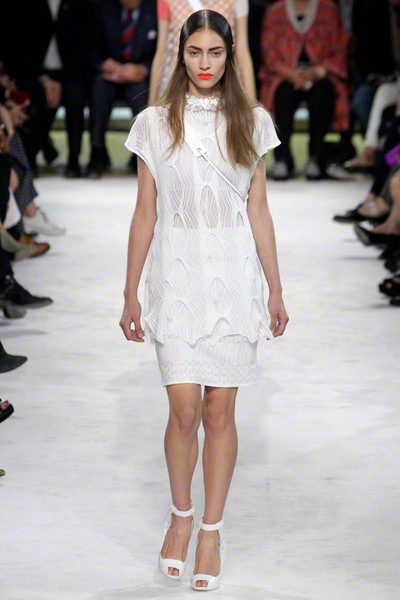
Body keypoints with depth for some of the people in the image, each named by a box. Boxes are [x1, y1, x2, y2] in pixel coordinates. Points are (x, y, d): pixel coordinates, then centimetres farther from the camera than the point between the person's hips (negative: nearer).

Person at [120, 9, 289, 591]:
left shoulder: (251, 122, 5)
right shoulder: (155, 123, 3)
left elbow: (259, 211, 7)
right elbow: (145, 213, 5)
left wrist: (275, 289, 7)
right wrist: (131, 293, 5)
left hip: (234, 275, 1)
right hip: (177, 274, 0)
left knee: (220, 411, 3)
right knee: (185, 409, -6)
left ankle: (212, 531, 15)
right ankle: (180, 514, 19)